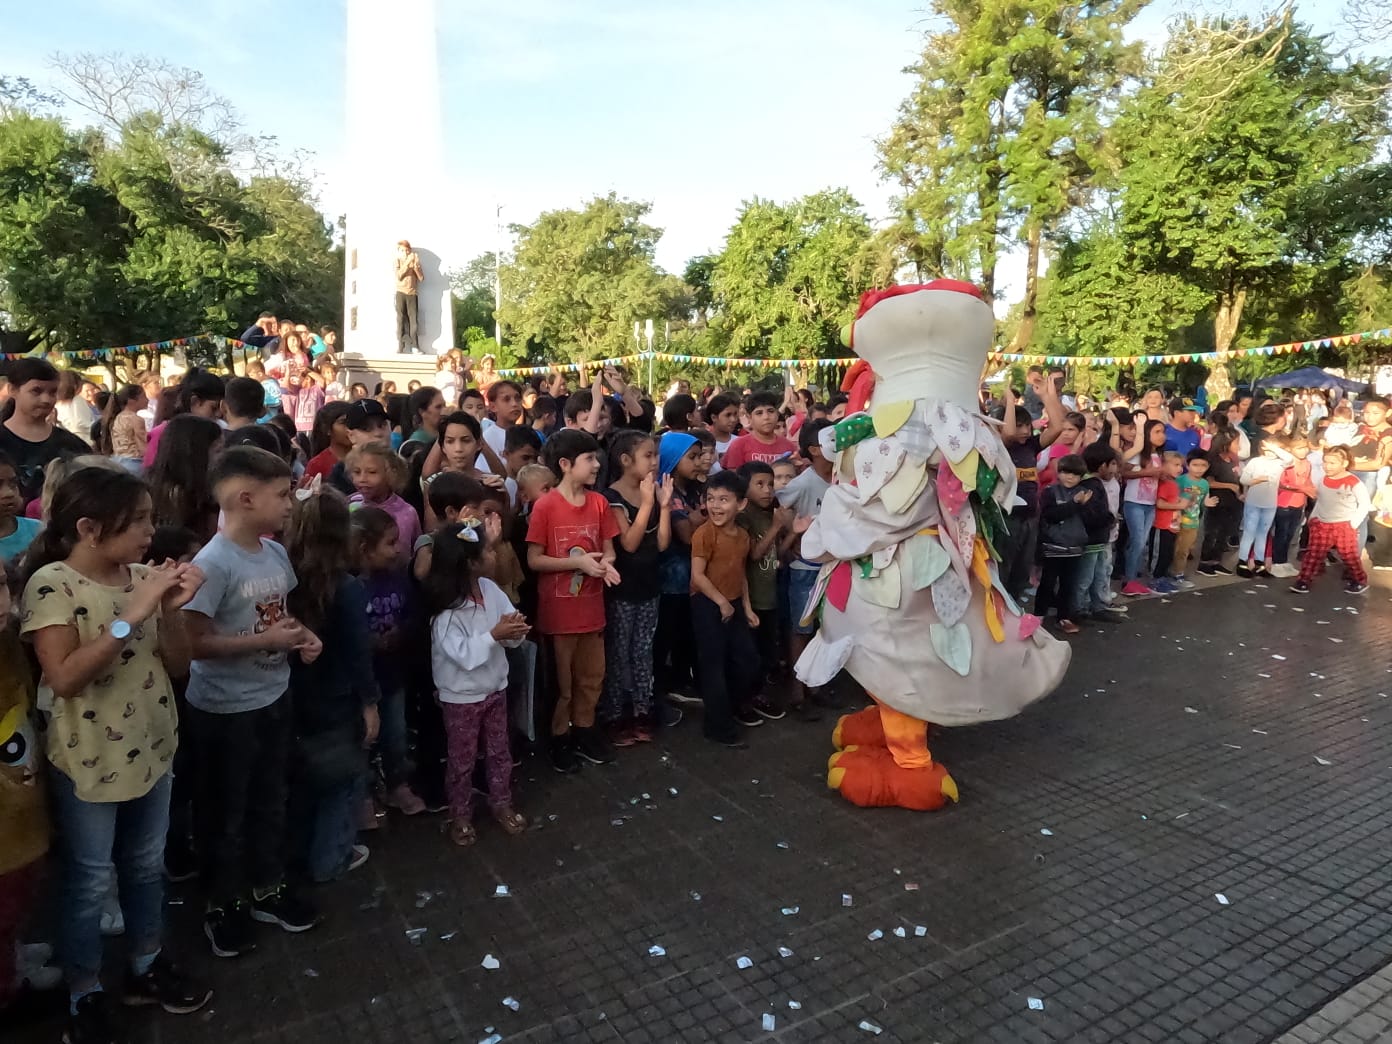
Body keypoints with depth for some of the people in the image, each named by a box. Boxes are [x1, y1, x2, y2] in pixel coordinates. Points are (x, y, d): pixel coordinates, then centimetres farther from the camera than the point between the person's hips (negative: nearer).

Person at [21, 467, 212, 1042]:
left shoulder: (143, 577, -2)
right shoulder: (52, 583, -18)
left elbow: (178, 664, -1)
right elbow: (63, 677, -26)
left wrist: (171, 609, -17)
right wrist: (130, 616, -31)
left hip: (151, 749, 5)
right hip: (89, 761, -5)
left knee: (146, 865, 20)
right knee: (88, 881, 11)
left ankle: (147, 967, 38)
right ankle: (84, 996, 31)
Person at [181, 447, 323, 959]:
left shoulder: (277, 553, -1)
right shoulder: (213, 563, -24)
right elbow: (194, 642, -26)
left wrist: (302, 635, -4)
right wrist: (267, 641, -23)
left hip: (274, 699, 7)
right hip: (225, 710, -7)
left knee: (270, 802, 22)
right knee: (225, 812, 13)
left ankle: (267, 887, 42)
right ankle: (223, 904, 34)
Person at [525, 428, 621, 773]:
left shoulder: (599, 502, 1)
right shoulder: (545, 506, -15)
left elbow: (608, 549, 7)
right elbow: (534, 560, -15)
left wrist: (606, 563, -16)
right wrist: (579, 562, -22)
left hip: (592, 605, 5)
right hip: (558, 608, -5)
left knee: (592, 676, 17)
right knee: (561, 679, 10)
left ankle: (584, 731, 35)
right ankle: (560, 739, 27)